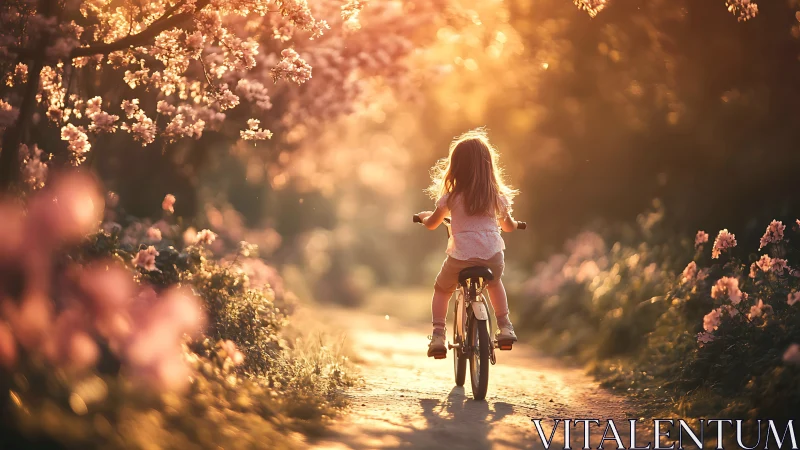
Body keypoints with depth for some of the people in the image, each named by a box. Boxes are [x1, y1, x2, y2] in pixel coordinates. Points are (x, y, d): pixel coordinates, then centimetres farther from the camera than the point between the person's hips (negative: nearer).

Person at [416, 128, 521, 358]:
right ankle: (505, 326, 29)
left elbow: (431, 224, 13)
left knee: (441, 290, 25)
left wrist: (424, 216, 36)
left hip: (460, 258, -2)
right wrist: (511, 223, 45)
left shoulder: (451, 197, 0)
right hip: (492, 257, 2)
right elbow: (509, 226, 21)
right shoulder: (497, 196, 6)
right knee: (494, 283, 36)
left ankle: (438, 335, 13)